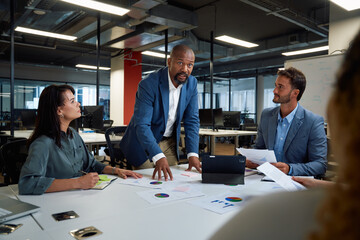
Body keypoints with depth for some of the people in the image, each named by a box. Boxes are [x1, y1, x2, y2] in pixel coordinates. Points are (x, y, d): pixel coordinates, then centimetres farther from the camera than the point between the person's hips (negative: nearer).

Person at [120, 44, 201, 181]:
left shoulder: (192, 84, -8)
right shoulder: (148, 85, -25)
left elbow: (192, 120, -5)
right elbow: (141, 125, -30)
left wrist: (193, 154, -15)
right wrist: (158, 157, -42)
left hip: (169, 143, 5)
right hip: (143, 143, -5)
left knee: (173, 180, 12)